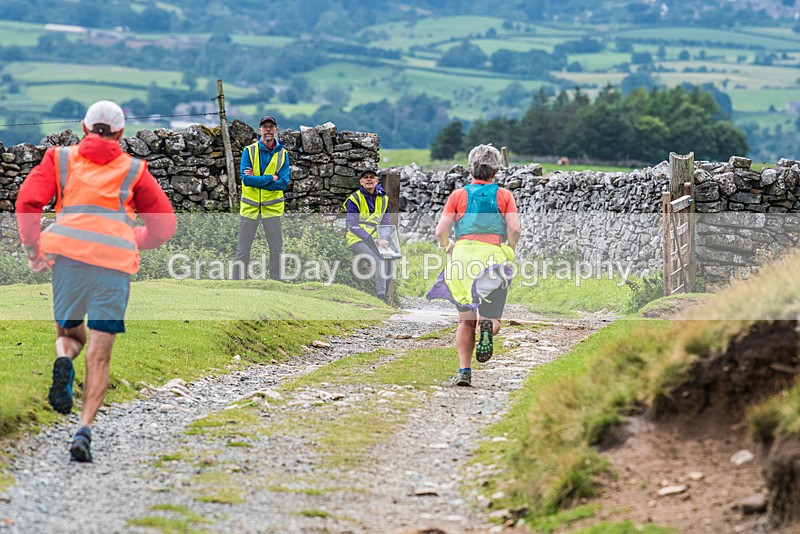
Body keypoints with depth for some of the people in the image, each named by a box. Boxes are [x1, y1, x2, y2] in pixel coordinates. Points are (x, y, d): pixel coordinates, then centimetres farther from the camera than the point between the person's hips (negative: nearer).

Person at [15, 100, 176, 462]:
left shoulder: (60, 158, 17)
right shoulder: (134, 170, 17)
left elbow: (27, 200, 1)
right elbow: (165, 222, 13)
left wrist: (32, 247, 3)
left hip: (68, 256, 1)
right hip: (116, 262, -1)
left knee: (68, 333, 21)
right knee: (99, 356, 3)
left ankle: (63, 363, -14)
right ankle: (85, 429, -12)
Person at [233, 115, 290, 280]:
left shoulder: (282, 154, 2)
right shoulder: (249, 151, -2)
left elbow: (283, 183, -9)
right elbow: (246, 179, -15)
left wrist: (257, 180, -15)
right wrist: (271, 178, -15)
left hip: (272, 208, 1)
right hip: (249, 208, -1)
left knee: (277, 251, 5)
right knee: (242, 251, 2)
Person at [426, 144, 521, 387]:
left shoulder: (458, 195, 10)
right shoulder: (504, 195, 10)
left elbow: (440, 232, 3)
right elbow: (514, 229, -4)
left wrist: (447, 246, 23)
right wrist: (509, 253, 13)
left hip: (463, 257, 1)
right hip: (494, 256, -1)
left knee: (466, 321, 12)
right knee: (492, 319, 5)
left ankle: (464, 370, -2)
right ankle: (487, 326, -31)